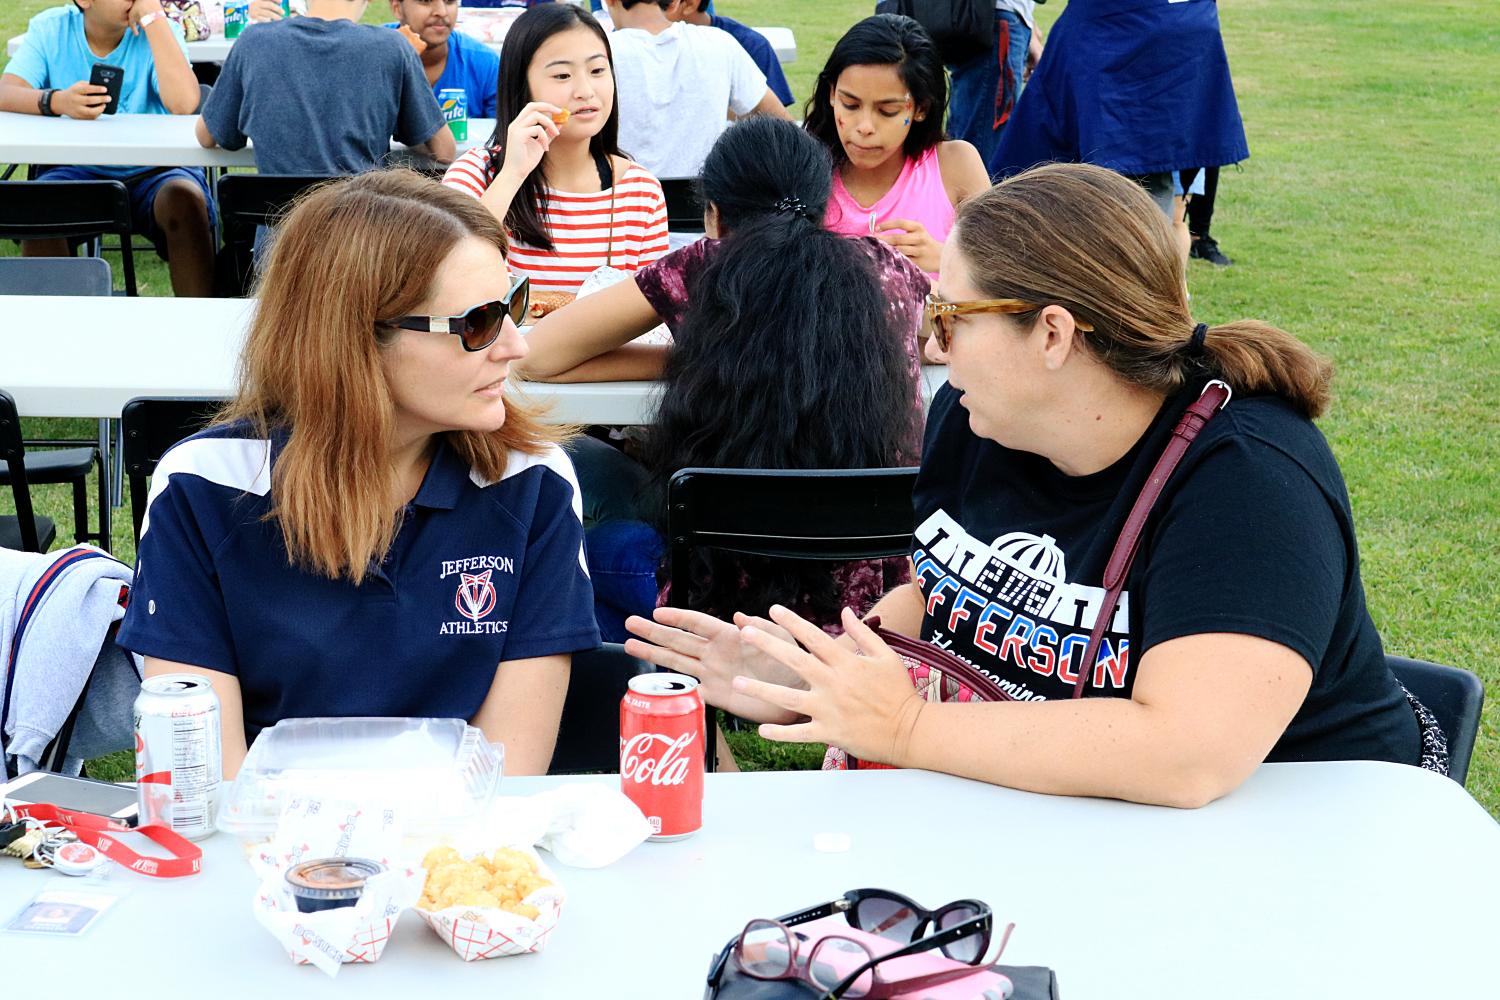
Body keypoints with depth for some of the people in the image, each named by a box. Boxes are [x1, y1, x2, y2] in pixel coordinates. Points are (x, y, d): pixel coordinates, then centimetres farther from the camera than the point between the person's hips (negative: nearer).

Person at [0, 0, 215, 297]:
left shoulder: (158, 31, -6)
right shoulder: (50, 28, 1)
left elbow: (184, 104, -24)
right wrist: (57, 101, -33)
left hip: (152, 172, -1)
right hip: (76, 170, 2)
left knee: (184, 197, -33)